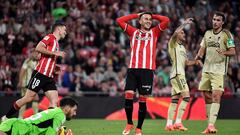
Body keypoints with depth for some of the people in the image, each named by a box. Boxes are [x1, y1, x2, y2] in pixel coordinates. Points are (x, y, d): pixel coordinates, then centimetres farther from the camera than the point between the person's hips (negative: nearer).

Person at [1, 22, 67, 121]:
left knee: (54, 101, -5)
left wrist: (55, 68, 13)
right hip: (40, 74, -8)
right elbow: (38, 48, -20)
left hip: (49, 77, 8)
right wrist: (55, 53, -18)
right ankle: (6, 117, 7)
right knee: (29, 98, -5)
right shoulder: (50, 37, -4)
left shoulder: (56, 43, 22)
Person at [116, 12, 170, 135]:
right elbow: (119, 21, 11)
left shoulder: (154, 32, 14)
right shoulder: (133, 32, 16)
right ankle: (129, 124, 9)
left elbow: (166, 20, 5)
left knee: (143, 100, 0)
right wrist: (136, 15, 15)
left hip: (147, 70, 0)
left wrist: (153, 16, 16)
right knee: (128, 96, -9)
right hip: (132, 69, 0)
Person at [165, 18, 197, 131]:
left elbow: (187, 62, 28)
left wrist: (196, 61, 11)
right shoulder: (173, 44, -3)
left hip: (180, 74, 10)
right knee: (186, 96, -17)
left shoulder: (182, 47, 24)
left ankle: (169, 124, 7)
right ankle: (178, 122, -21)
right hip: (177, 74, -10)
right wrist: (185, 23, -19)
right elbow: (175, 33, -23)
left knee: (175, 99, 7)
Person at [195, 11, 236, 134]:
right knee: (207, 96, 6)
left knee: (216, 96, -16)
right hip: (206, 69, 6)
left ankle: (211, 124, -22)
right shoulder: (207, 33, 13)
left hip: (219, 70, -6)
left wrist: (224, 52, -28)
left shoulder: (226, 34, -3)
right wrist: (199, 56, -3)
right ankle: (209, 124, 14)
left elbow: (233, 51, -8)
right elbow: (202, 48, 18)